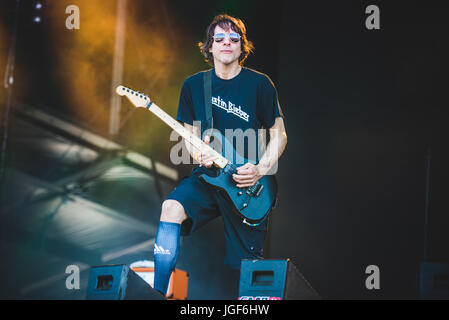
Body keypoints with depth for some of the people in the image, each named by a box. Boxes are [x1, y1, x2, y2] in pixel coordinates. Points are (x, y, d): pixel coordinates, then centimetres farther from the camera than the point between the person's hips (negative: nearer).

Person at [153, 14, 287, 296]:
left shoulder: (259, 84, -3)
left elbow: (279, 134, 2)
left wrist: (261, 169, -14)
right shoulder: (194, 85, 5)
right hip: (208, 174, 2)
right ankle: (158, 293, -22)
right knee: (172, 208, -27)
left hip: (248, 182, -2)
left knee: (248, 264, -2)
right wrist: (198, 152, -10)